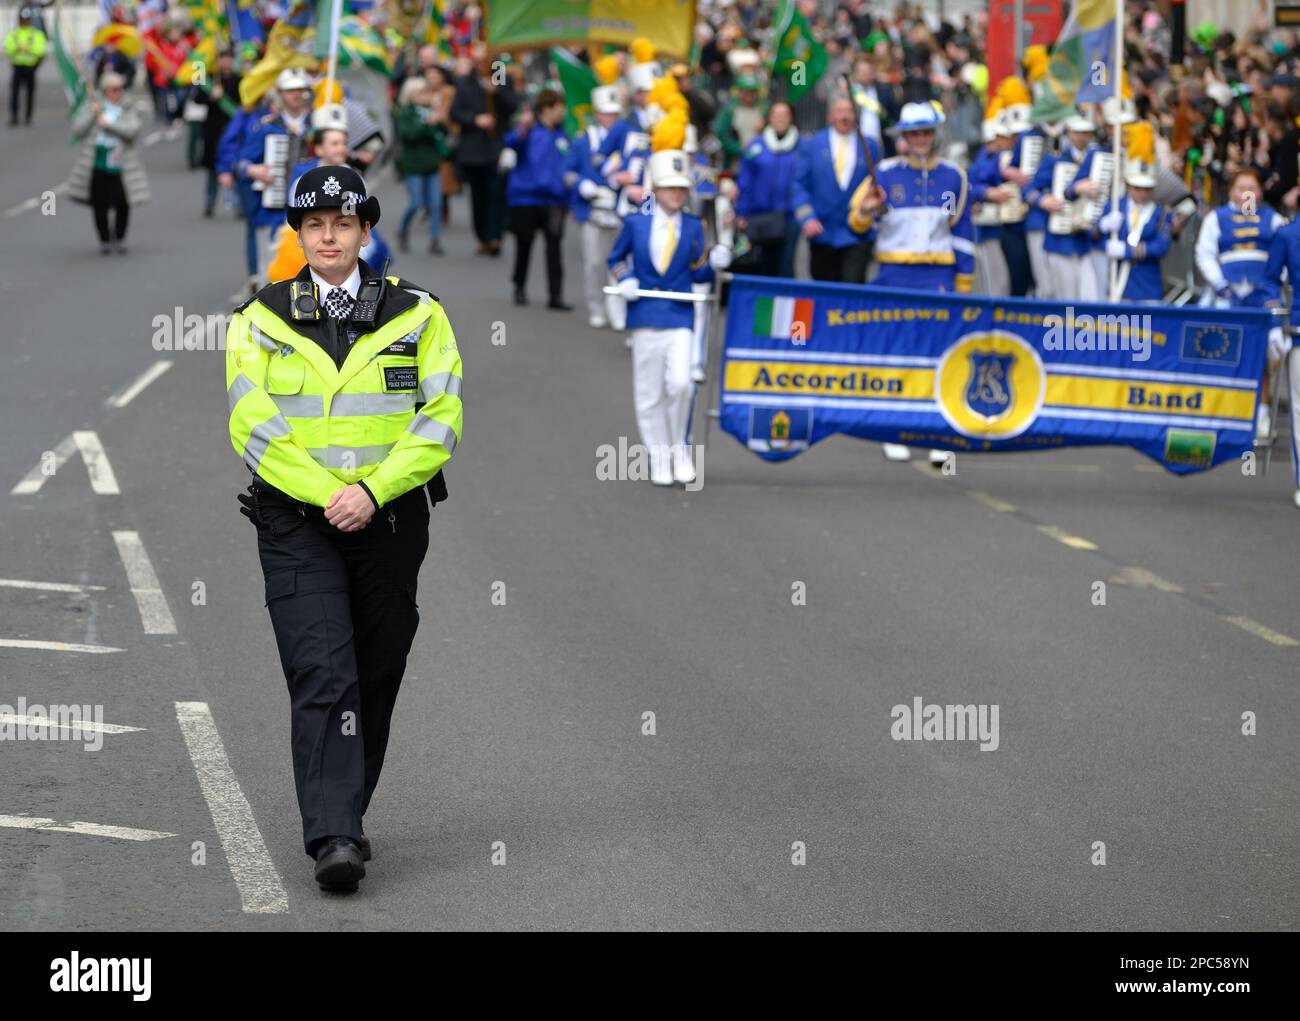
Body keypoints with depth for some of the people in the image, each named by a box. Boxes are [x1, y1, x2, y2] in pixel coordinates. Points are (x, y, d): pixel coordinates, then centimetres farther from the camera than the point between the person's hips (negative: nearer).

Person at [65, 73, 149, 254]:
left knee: (123, 204, -3)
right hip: (97, 166, 0)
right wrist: (92, 115, -14)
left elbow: (132, 130, -11)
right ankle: (104, 241, 18)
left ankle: (120, 239, 17)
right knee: (100, 206, 2)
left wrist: (108, 123, -16)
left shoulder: (128, 111, 7)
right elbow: (77, 130, -3)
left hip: (119, 167, 0)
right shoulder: (91, 107, 5)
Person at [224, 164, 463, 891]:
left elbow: (442, 421, -3)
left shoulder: (416, 315, 3)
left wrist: (372, 491, -15)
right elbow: (252, 425, -4)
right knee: (323, 678, -13)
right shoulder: (262, 320, 3)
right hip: (297, 525, -2)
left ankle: (347, 815, 25)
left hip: (389, 522, 2)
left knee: (375, 680, 9)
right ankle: (334, 838, -20)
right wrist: (327, 495, -15)